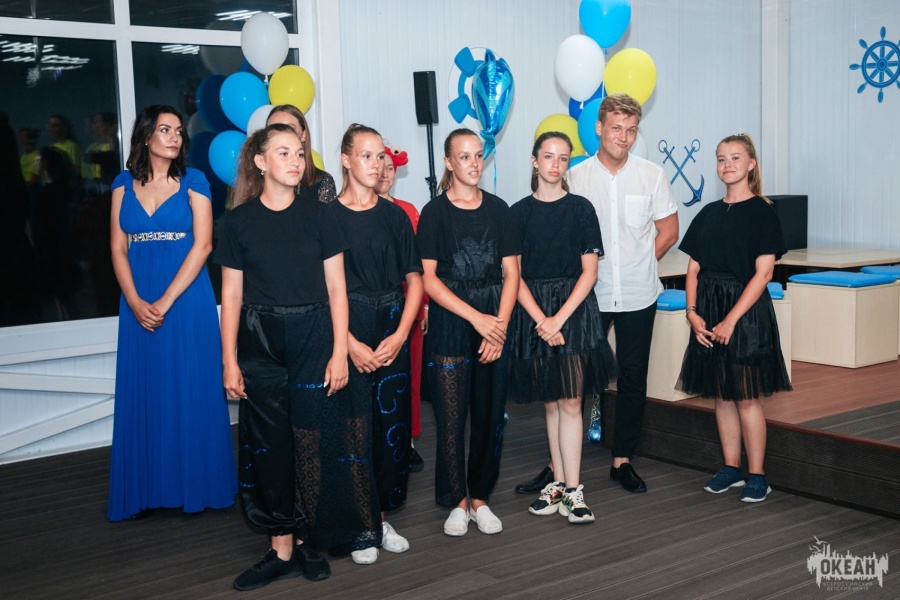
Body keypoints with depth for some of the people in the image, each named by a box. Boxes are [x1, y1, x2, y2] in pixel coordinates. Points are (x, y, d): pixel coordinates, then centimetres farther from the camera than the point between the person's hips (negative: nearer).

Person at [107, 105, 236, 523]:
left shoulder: (193, 181, 0)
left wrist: (165, 302, -13)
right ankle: (148, 490, 15)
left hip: (187, 300, -2)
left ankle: (196, 486, 13)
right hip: (138, 304, 3)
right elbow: (118, 249, 4)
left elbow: (202, 244, -8)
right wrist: (136, 303, -9)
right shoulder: (124, 183, 7)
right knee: (144, 394, 6)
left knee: (191, 391, 2)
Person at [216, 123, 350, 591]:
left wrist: (339, 353, -4)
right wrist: (229, 360, 0)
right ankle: (281, 548, 14)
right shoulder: (240, 220, 3)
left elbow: (336, 290, 2)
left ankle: (308, 542, 17)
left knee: (313, 443, 2)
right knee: (268, 445, 4)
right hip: (260, 344, 1)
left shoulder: (318, 216, 2)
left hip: (312, 340, 0)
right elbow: (231, 295, 4)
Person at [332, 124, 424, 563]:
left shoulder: (394, 215, 10)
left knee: (393, 424, 5)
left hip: (392, 331, 4)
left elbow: (414, 278, 8)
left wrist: (400, 335, -5)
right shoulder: (327, 215, -2)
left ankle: (382, 517, 18)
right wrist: (350, 343, -13)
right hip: (347, 333, -4)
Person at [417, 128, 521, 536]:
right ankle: (458, 502, 14)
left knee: (490, 416, 6)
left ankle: (480, 498, 20)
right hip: (449, 326, -3)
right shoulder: (434, 212, -1)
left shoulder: (498, 209, 8)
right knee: (451, 418, -1)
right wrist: (476, 317, -12)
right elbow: (428, 278, -6)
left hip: (494, 327, 3)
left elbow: (511, 272, 5)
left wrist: (499, 323, -8)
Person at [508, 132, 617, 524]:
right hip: (532, 311, 2)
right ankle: (559, 483, 17)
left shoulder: (581, 209, 2)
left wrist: (559, 318, -11)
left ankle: (572, 490, 0)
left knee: (570, 403, -4)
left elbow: (589, 271, -2)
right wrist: (541, 320, -11)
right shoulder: (519, 212, 5)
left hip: (574, 310, -2)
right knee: (550, 403, 8)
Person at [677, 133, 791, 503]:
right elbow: (694, 269, 9)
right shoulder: (709, 214, 10)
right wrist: (692, 312, -6)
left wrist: (731, 320, -17)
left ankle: (757, 476, 9)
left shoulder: (761, 213, -6)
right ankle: (731, 468, 22)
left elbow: (763, 273, -12)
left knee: (746, 398, -2)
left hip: (745, 310, -5)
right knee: (721, 395, 11)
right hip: (707, 311, 5)